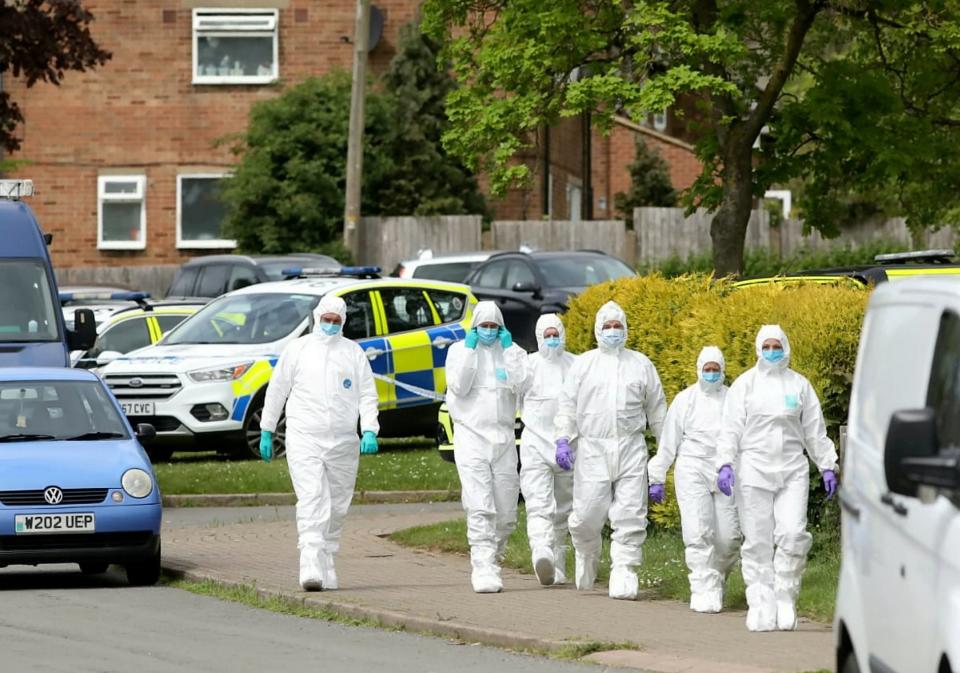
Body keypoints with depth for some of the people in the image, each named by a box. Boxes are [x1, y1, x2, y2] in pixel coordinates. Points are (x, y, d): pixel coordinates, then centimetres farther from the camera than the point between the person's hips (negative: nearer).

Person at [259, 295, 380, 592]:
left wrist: (369, 431, -6)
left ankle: (327, 565, 21)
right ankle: (312, 570, -25)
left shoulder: (353, 352, 9)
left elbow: (367, 394, 8)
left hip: (343, 442, 3)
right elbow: (276, 391, 11)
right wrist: (266, 431, 10)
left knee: (337, 508, 7)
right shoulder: (297, 350, 5)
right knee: (312, 503, -16)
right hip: (304, 440, -3)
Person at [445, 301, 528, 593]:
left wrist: (509, 349, -6)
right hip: (471, 435, -3)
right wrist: (470, 350, -8)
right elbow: (458, 386, -9)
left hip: (503, 437, 3)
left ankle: (491, 560, 25)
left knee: (506, 514, 5)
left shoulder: (513, 352, 10)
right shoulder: (459, 350, 6)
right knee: (480, 508, -15)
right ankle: (483, 570, -19)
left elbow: (520, 385, -7)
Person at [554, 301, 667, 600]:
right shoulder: (584, 364, 9)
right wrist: (562, 440, -6)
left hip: (631, 449, 1)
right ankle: (586, 557, 26)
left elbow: (656, 408, 17)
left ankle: (623, 573, -4)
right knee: (588, 514, -3)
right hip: (592, 449, -1)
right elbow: (568, 404, 7)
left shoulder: (640, 364, 12)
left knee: (630, 516, -7)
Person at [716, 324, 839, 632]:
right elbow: (731, 428, 1)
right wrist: (725, 464, -11)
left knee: (793, 533, -12)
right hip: (754, 469, -1)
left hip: (792, 470, 1)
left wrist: (827, 467, 11)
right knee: (757, 541, -3)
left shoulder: (799, 385, 11)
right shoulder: (745, 384, 5)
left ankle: (785, 597, 3)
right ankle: (761, 608, 1)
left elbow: (815, 430, 15)